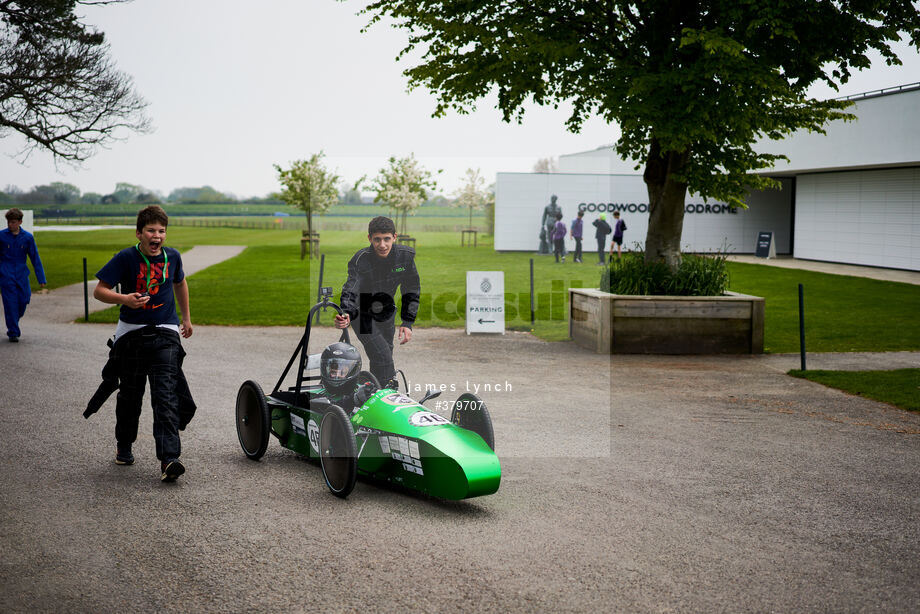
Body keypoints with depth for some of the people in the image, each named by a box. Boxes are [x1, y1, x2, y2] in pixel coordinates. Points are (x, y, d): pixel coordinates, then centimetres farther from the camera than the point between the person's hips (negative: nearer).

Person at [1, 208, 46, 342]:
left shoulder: (28, 237, 1)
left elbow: (35, 258, 5)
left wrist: (41, 279, 2)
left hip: (22, 275, 2)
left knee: (23, 301, 2)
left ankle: (14, 323, 30)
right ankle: (13, 332, 3)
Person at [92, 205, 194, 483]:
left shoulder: (172, 256, 4)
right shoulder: (126, 258, -7)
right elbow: (99, 290, -9)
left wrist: (186, 318, 30)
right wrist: (124, 299, -28)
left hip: (165, 334, 1)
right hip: (132, 333, -1)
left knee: (166, 396, -13)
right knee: (130, 394, 12)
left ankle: (168, 460, -21)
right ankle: (123, 446, 37)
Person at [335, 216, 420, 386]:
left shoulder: (406, 255, -16)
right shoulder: (360, 260, -28)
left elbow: (412, 289, -4)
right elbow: (351, 290, -40)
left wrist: (407, 322, -7)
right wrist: (346, 315, -60)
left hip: (387, 311, 4)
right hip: (362, 313, -4)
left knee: (386, 356, 13)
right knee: (381, 356, -20)